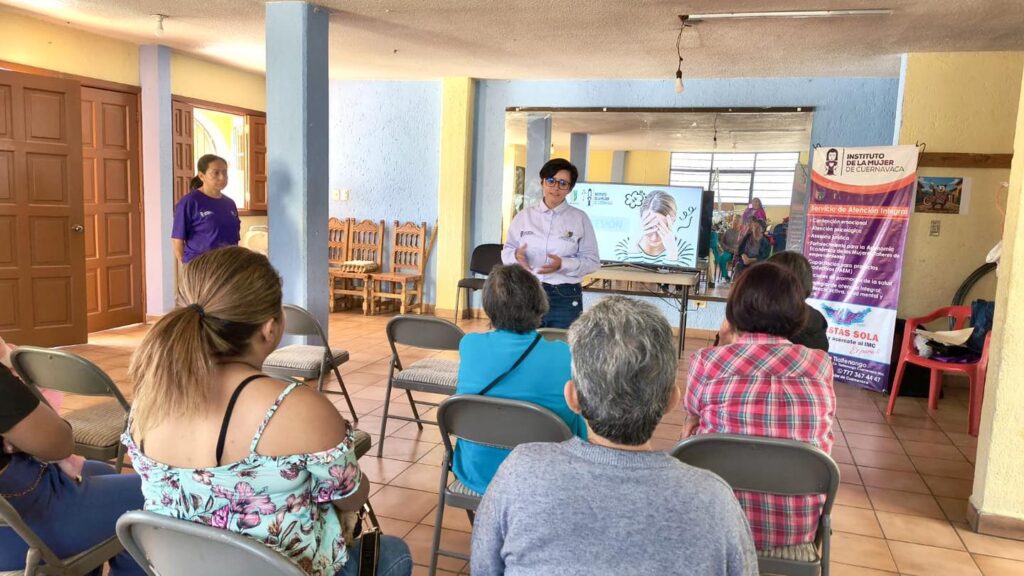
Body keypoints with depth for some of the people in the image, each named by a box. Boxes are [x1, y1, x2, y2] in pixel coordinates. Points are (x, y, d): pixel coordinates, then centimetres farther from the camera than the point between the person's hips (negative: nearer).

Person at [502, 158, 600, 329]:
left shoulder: (580, 218, 1)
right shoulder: (524, 216, 7)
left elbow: (592, 261, -2)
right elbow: (506, 252, 7)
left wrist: (563, 264, -18)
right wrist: (516, 256, -15)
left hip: (565, 297, -1)